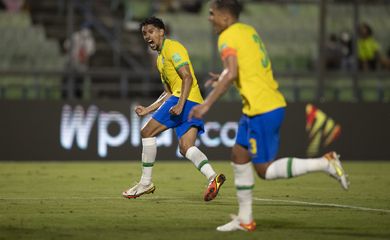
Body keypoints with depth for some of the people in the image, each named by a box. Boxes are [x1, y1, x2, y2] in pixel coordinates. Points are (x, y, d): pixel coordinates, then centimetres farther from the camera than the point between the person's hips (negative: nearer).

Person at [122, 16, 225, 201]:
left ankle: (145, 183, 0)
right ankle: (212, 177, -25)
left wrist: (180, 104, -25)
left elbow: (187, 77, -15)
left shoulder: (172, 48, -4)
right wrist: (148, 110, 25)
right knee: (186, 148, -5)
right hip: (194, 103, 9)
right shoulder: (160, 59, 27)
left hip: (186, 99, -9)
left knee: (147, 132, -4)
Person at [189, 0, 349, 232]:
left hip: (262, 109, -10)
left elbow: (231, 74, -25)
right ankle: (245, 219, 19)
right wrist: (223, 78, 31)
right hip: (273, 103, 10)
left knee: (265, 170, -3)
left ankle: (325, 163, -9)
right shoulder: (248, 30, 15)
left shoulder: (227, 37, -12)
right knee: (239, 154, 15)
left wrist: (207, 104, -23)